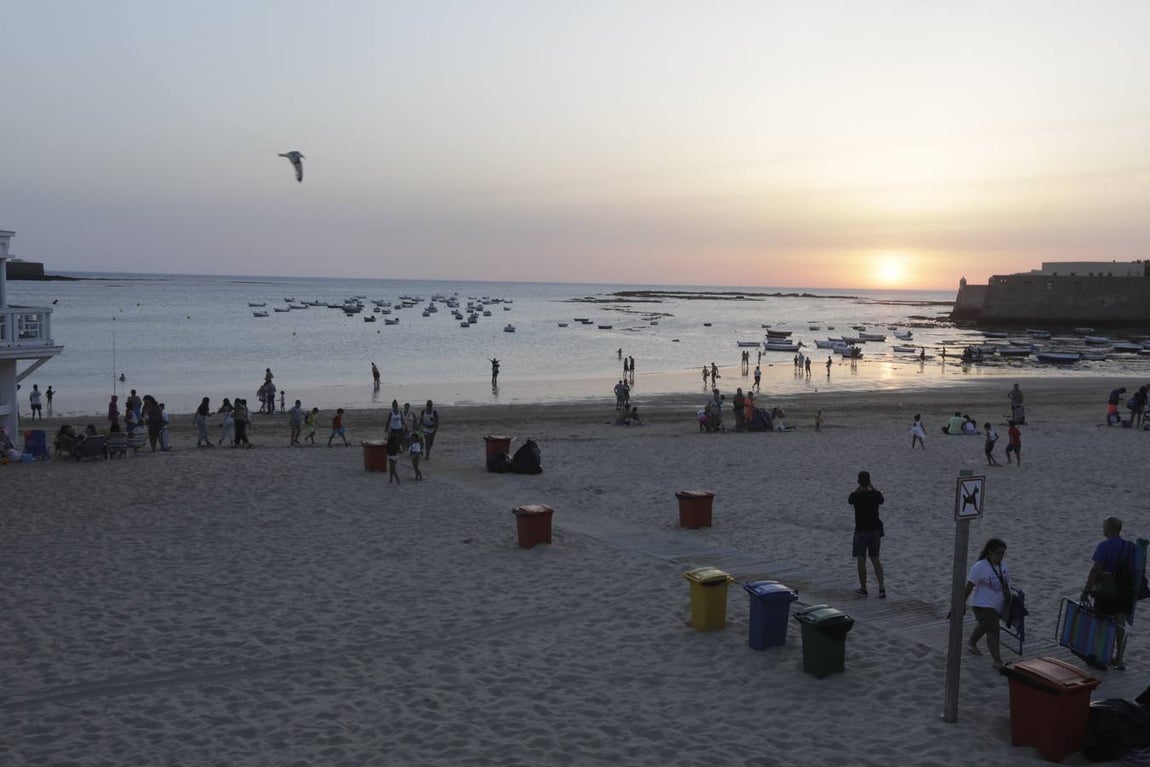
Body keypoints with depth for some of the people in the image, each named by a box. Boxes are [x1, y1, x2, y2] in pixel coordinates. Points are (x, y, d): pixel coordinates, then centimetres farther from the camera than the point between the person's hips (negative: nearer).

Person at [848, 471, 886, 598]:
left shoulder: (856, 496, -14)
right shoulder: (876, 495, -6)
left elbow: (849, 500, 10)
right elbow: (882, 500, 18)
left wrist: (859, 488, 10)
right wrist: (872, 487, 21)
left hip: (861, 531, -3)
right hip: (875, 530, 3)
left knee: (861, 560, 7)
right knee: (875, 559, 12)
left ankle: (863, 589, 14)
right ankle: (881, 587, 3)